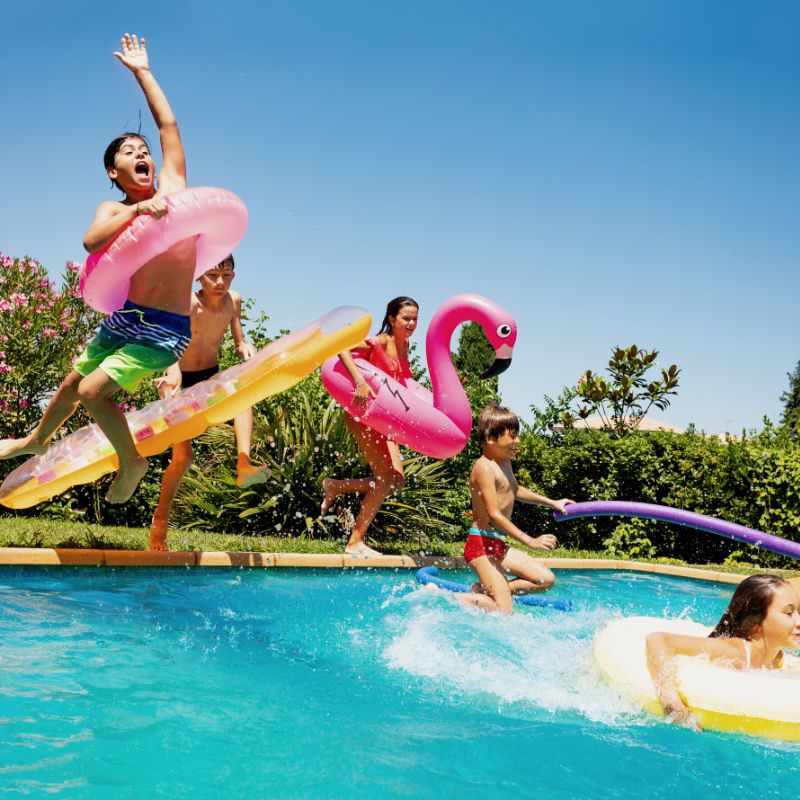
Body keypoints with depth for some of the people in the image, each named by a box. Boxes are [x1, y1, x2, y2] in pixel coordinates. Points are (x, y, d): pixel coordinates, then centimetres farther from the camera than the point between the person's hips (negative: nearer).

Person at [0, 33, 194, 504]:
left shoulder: (173, 186, 1)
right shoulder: (113, 210, 1)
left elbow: (168, 124, 3)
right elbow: (92, 241, -21)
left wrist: (142, 71, 12)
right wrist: (137, 209, -28)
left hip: (167, 330, -3)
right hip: (125, 319, 3)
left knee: (93, 391, -14)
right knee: (73, 383, 20)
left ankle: (132, 461, 8)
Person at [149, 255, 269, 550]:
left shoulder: (234, 301, -7)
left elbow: (239, 342, 1)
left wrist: (246, 348, -23)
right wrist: (173, 374, -56)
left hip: (211, 376, 4)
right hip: (181, 381, -4)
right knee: (182, 456, -7)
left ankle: (243, 465, -41)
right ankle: (161, 518, 14)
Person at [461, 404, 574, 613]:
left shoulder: (504, 462, 13)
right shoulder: (484, 468, -18)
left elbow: (514, 490, 34)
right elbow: (494, 515, -24)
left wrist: (552, 503, 38)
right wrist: (530, 541, -26)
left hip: (499, 545, 10)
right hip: (481, 544, -10)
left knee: (546, 579, 8)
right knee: (504, 611, -15)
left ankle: (484, 591, 5)